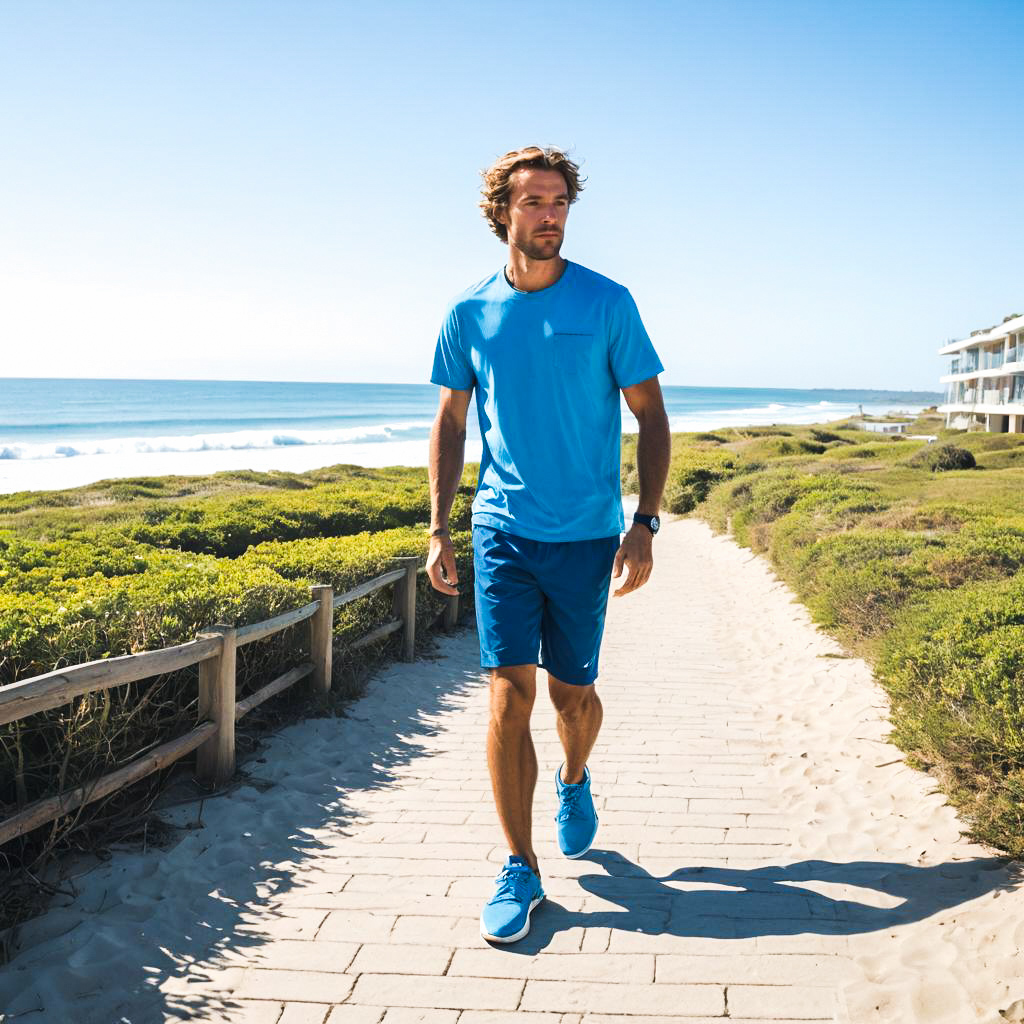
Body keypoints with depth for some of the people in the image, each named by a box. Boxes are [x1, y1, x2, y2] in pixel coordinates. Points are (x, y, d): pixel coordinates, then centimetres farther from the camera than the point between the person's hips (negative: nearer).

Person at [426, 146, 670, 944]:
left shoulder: (607, 304, -2)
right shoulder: (470, 314, 4)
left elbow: (651, 414, 0)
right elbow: (450, 421, 12)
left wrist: (645, 524, -8)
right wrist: (438, 529, 5)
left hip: (586, 534, 0)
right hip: (502, 530, 1)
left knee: (573, 693, 11)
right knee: (509, 696, -6)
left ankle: (575, 782, 45)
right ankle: (521, 871, 5)